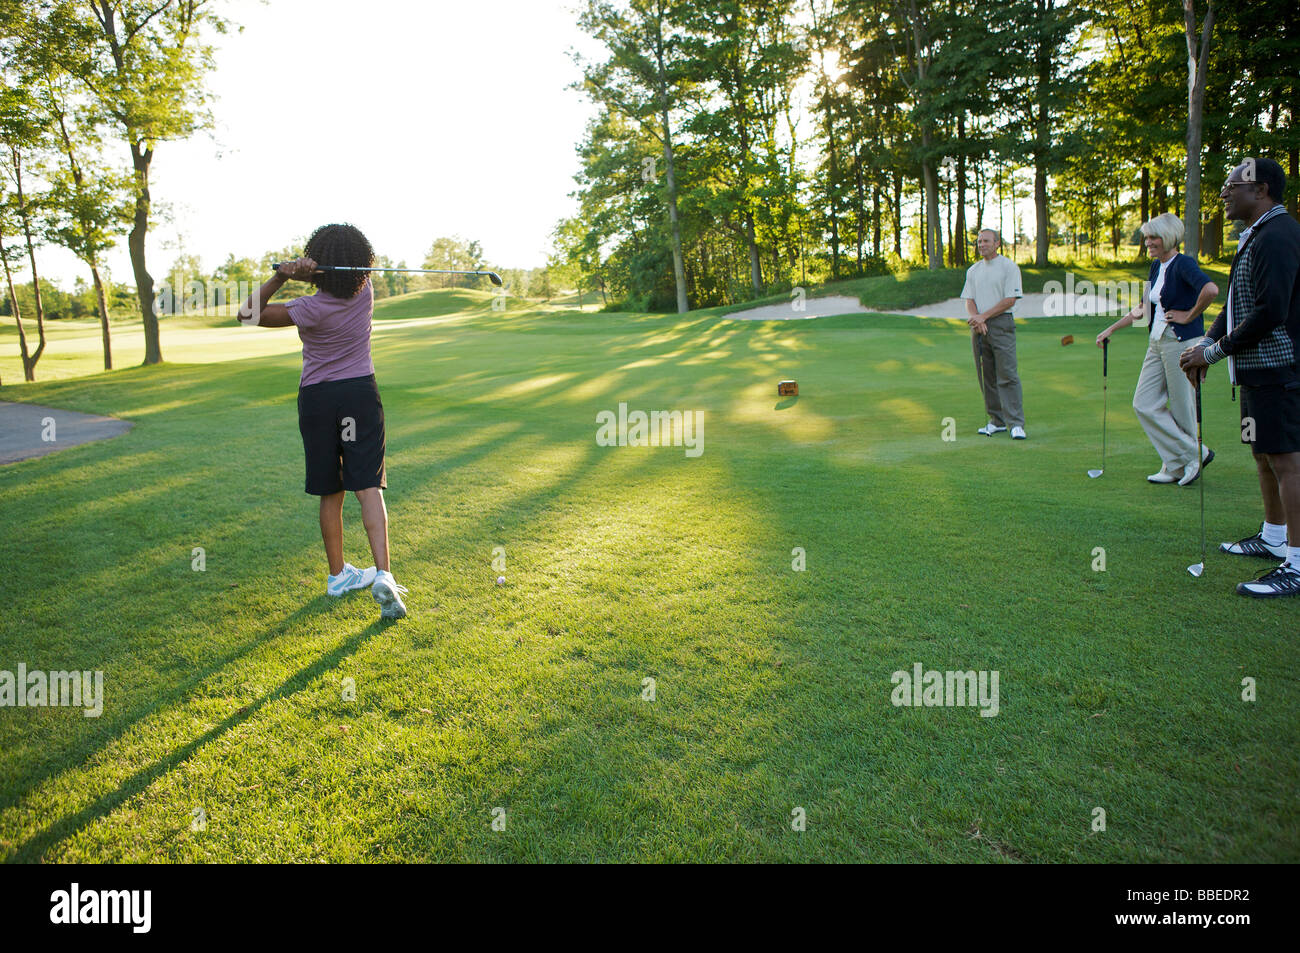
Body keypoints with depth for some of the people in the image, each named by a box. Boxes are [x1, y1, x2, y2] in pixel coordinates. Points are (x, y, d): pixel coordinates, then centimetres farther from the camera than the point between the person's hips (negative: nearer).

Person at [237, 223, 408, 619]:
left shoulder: (311, 309, -15)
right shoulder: (364, 292, -5)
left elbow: (248, 314, -7)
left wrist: (280, 276, -16)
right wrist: (303, 272, -15)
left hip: (317, 400, -1)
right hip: (361, 393, 1)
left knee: (331, 494, 10)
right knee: (368, 488, -6)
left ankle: (338, 574, 23)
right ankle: (382, 574, -21)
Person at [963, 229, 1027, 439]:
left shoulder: (1009, 267, 0)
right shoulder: (973, 270, 16)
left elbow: (1010, 300, -8)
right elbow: (969, 300, 9)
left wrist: (984, 316, -12)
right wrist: (975, 319, -10)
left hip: (1001, 323, -5)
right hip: (978, 327, 5)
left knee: (1007, 374, -11)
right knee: (986, 376, 5)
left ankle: (1016, 423, -12)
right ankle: (997, 421, 12)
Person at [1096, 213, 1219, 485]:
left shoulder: (1184, 264, -13)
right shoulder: (1156, 266, 14)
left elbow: (1211, 289, -32)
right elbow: (1144, 307, 24)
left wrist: (1189, 316, -18)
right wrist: (1111, 329, 22)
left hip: (1182, 343, -9)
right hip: (1157, 342, 9)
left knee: (1182, 409, 0)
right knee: (1144, 404, 5)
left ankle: (1194, 455, 21)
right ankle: (1176, 467, 13)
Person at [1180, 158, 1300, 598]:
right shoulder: (1255, 236, 18)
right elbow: (1237, 303, 20)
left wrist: (1215, 351, -17)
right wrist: (1207, 342, 6)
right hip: (1259, 368, 11)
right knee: (1265, 454, 18)